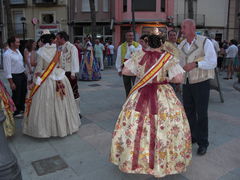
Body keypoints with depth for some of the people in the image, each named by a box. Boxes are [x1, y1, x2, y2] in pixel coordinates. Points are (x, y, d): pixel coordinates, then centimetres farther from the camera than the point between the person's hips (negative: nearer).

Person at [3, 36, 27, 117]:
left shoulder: (17, 51, 7)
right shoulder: (7, 54, -18)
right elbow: (7, 70, -20)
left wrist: (24, 74, 14)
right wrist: (11, 83, -21)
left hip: (22, 75, 8)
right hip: (15, 76, -8)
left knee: (23, 93, 20)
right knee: (16, 95, 5)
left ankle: (21, 108, 41)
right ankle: (15, 112, 24)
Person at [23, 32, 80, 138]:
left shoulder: (40, 52, -10)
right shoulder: (57, 50, 0)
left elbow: (38, 69, -10)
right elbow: (62, 65, 7)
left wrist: (34, 84, -3)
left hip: (46, 81, -4)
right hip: (60, 79, 4)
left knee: (46, 105, 4)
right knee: (61, 103, 14)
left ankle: (45, 128, 13)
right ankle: (63, 126, 27)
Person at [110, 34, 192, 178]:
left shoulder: (139, 55, -2)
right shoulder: (168, 58, -8)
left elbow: (125, 71, 1)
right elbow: (179, 79, -15)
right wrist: (167, 79, 3)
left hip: (141, 95, 2)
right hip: (162, 97, -2)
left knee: (135, 125, 14)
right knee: (162, 128, 10)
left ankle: (132, 160, 31)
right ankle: (162, 162, 24)